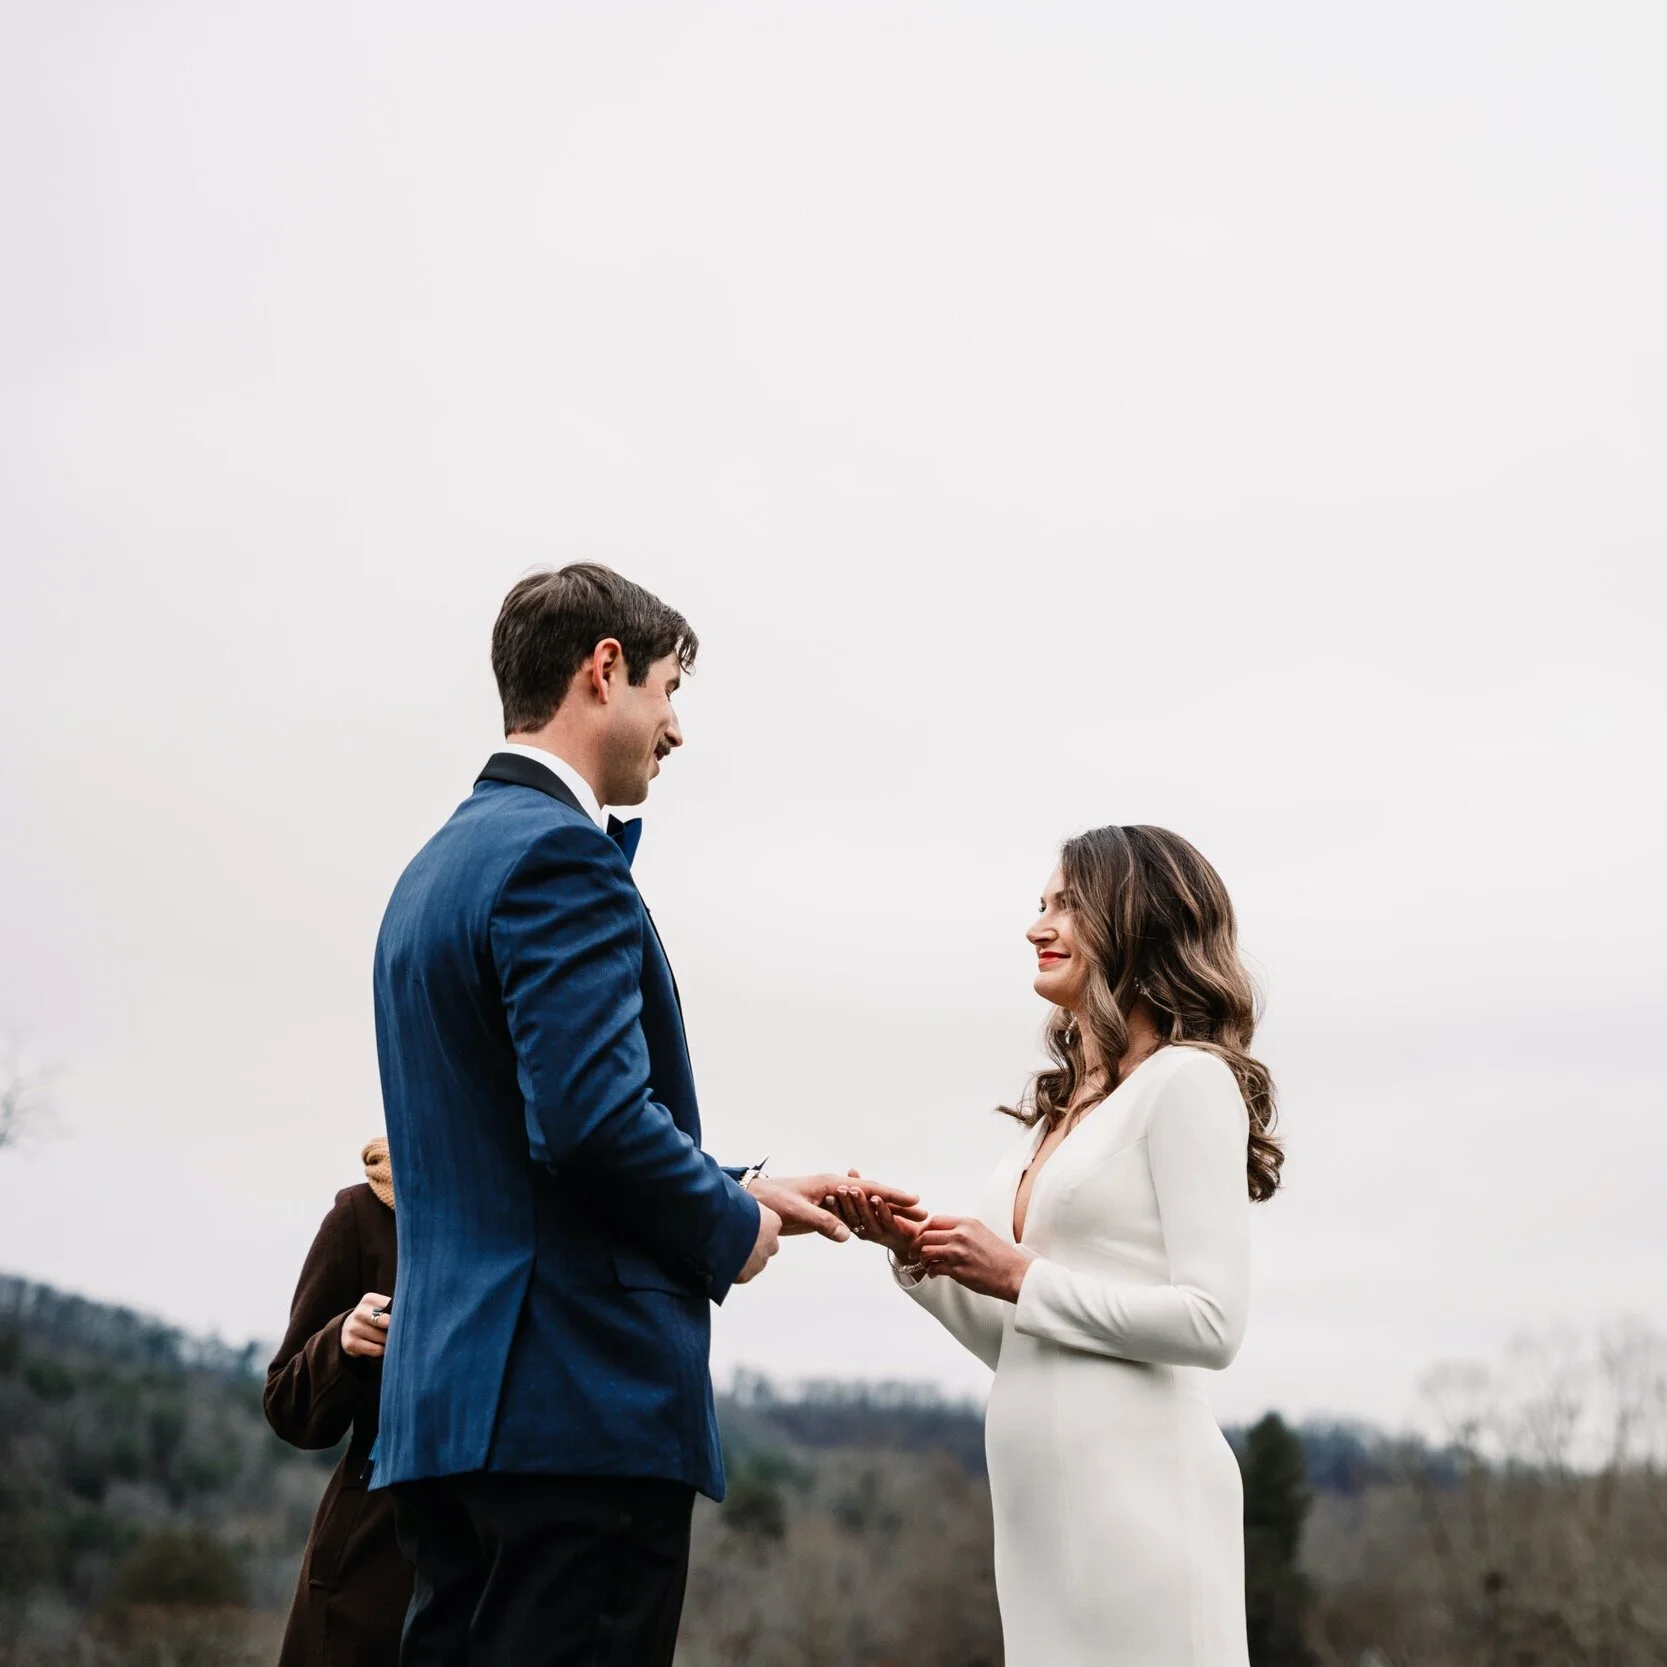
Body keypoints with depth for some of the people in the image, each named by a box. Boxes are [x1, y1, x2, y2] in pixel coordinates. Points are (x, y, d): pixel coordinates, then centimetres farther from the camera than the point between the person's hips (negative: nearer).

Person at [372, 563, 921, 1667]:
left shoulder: (441, 863, 20)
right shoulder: (559, 853, -11)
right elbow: (593, 1118, -22)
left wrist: (738, 1194, 21)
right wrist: (732, 1227, -4)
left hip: (448, 1400, 10)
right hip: (582, 1406, -10)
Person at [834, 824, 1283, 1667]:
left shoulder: (1188, 1081, -6)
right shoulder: (1057, 1108, 17)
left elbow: (1210, 1324, -14)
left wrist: (1020, 1278, -12)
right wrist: (917, 1254, 4)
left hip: (1132, 1482, -8)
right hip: (1039, 1497, 8)